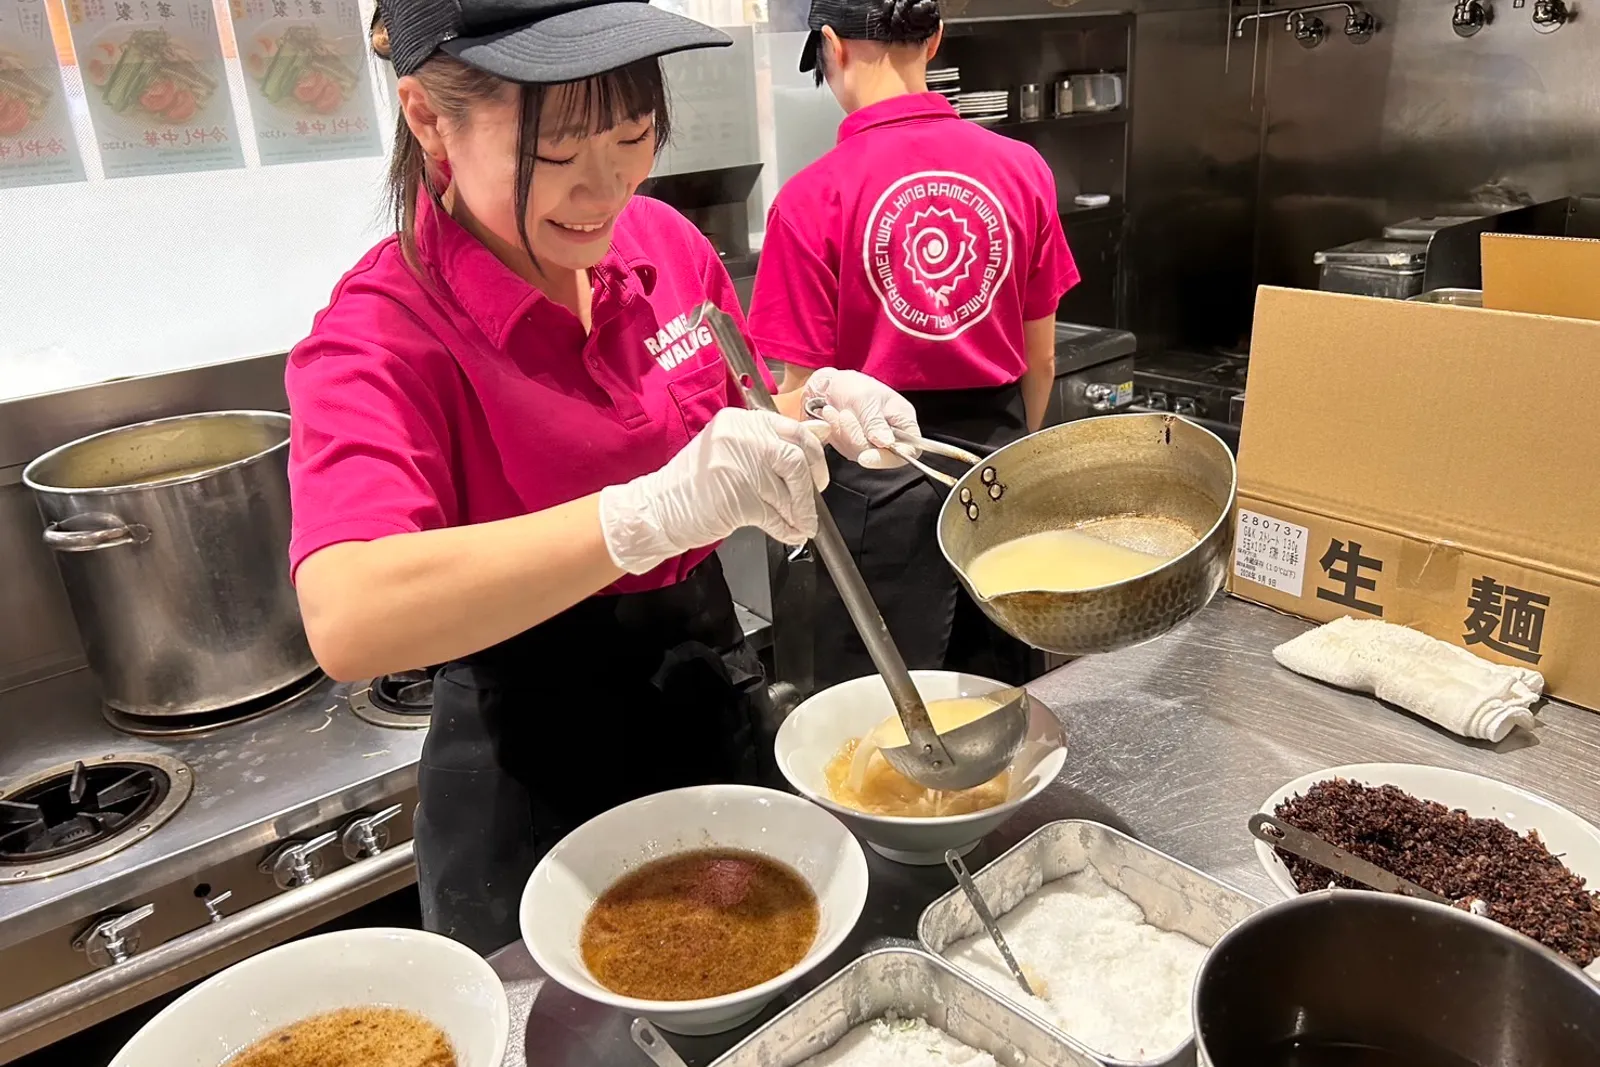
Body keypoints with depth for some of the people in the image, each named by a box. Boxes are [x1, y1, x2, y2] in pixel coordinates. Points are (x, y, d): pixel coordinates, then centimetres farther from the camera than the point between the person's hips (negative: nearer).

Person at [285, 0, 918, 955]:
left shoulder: (663, 243, -6)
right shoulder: (380, 338, -21)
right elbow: (348, 622, -38)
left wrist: (813, 406, -12)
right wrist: (655, 511, -47)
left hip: (717, 719, 6)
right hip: (533, 793, -5)